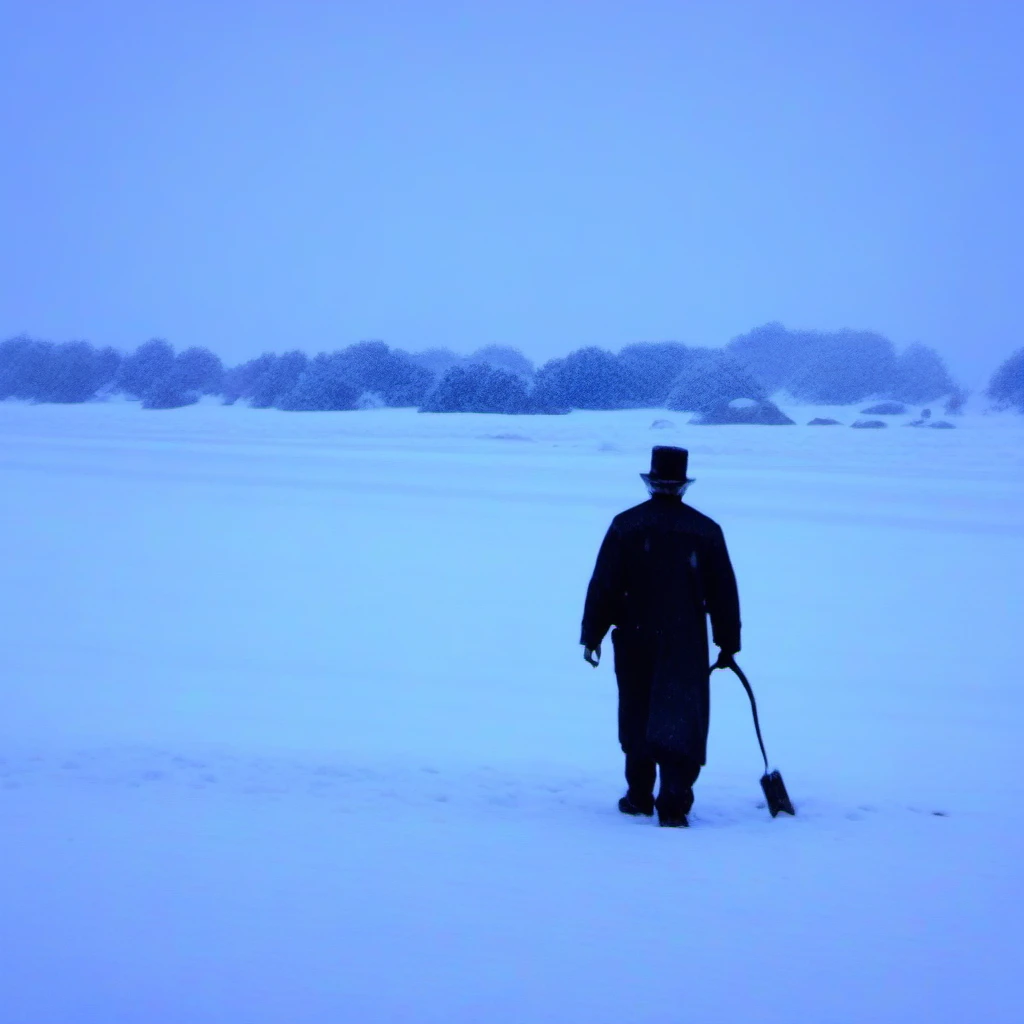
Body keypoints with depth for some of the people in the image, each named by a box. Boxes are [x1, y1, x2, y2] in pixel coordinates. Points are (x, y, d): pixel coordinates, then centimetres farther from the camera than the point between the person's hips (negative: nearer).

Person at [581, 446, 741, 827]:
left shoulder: (625, 525, -3)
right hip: (687, 646, 0)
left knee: (637, 721, 14)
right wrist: (728, 644, 11)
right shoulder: (706, 530, -1)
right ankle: (673, 804, -7)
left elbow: (603, 585, -3)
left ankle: (639, 797, 21)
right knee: (682, 724, 2)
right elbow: (724, 594, 3)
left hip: (635, 642, 1)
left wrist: (592, 635, 4)